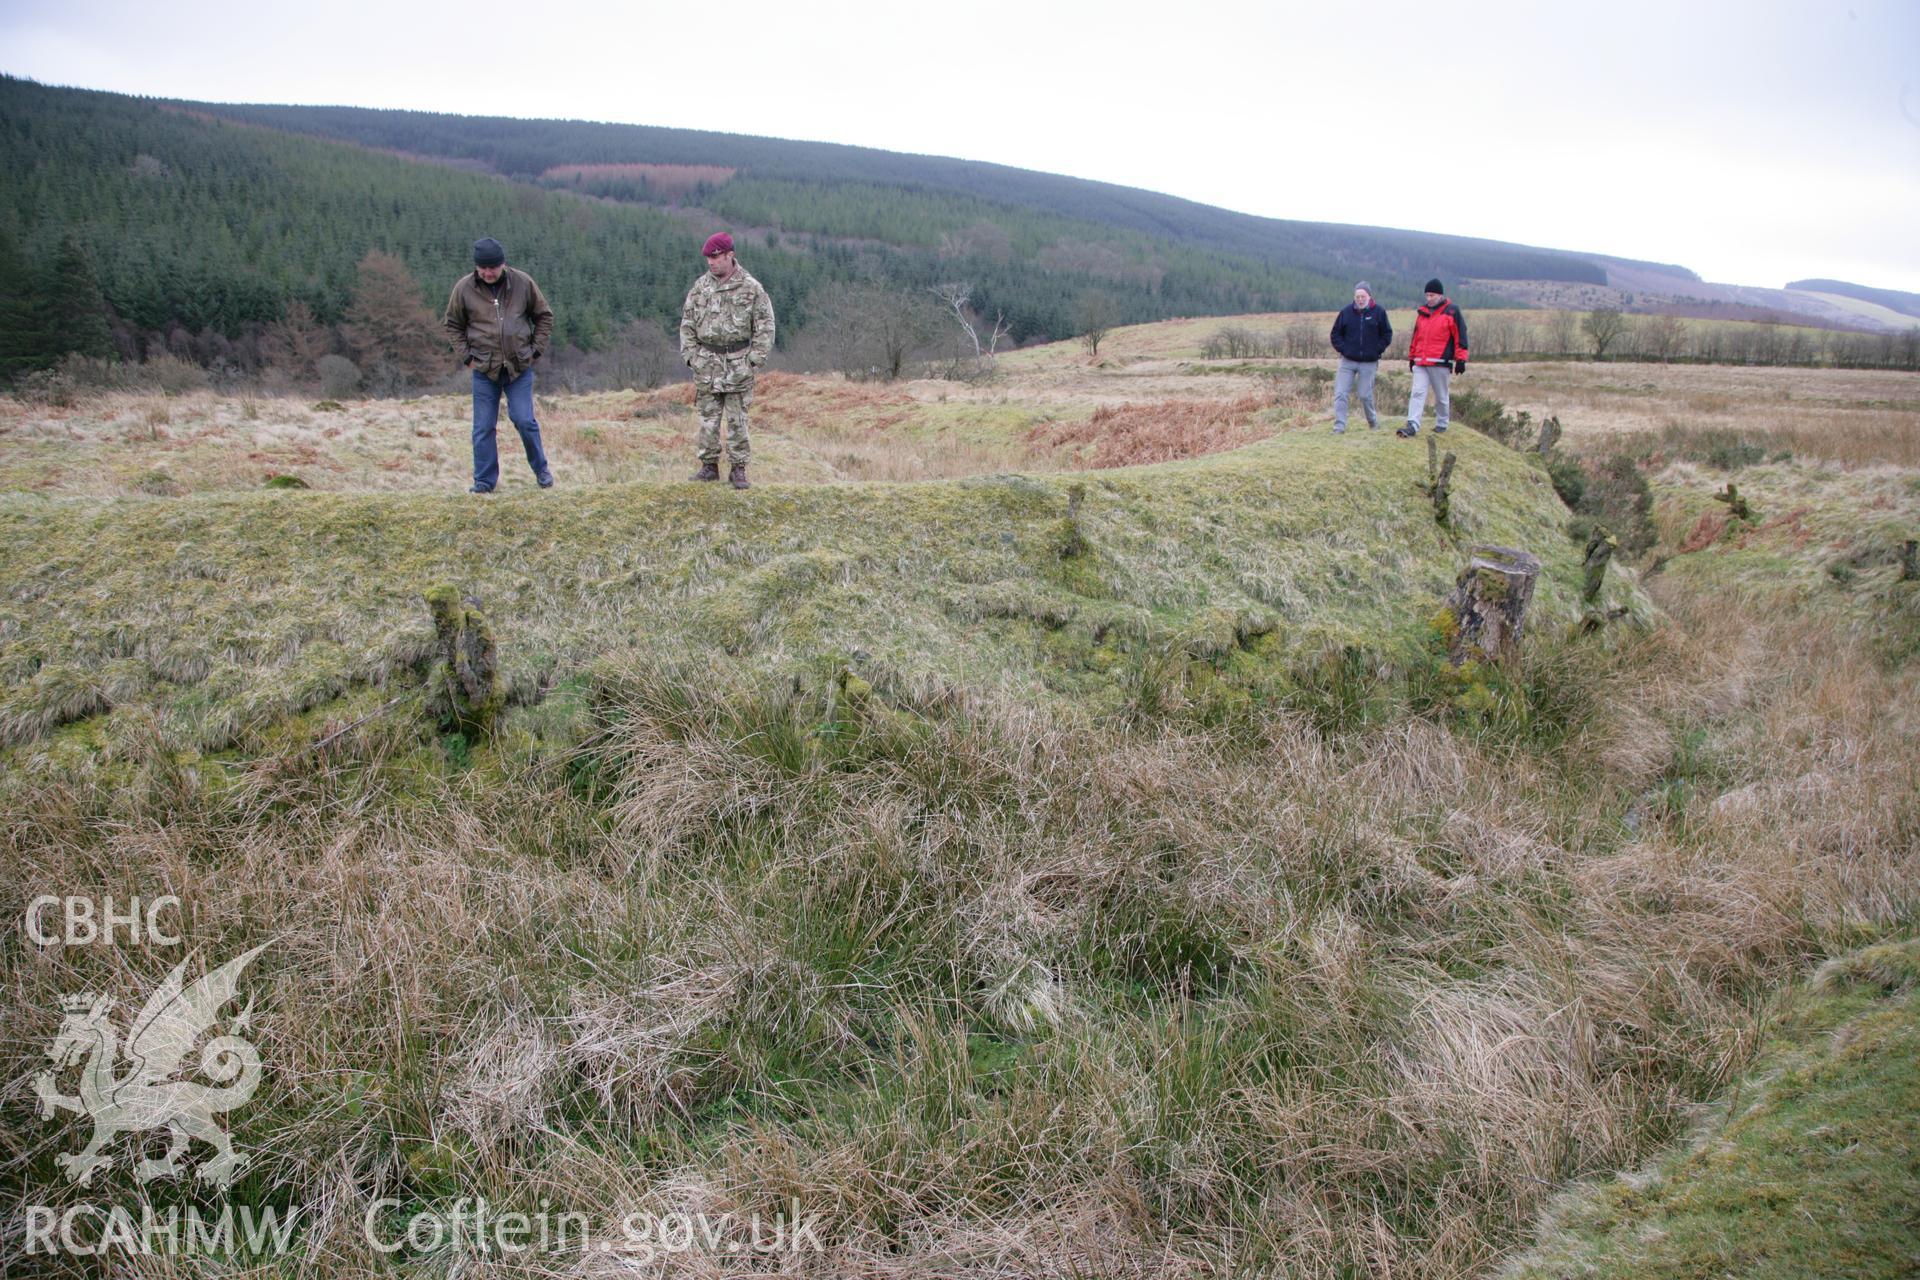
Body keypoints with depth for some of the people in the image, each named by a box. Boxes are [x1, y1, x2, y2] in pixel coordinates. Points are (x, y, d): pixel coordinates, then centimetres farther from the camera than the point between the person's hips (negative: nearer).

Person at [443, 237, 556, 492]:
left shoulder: (523, 283, -1)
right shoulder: (464, 288, -1)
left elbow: (544, 316, 11)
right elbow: (453, 326, 12)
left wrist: (536, 351, 3)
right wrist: (466, 356, 1)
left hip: (520, 367, -1)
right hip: (484, 369, 1)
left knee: (524, 420, -6)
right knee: (483, 428, 2)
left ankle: (541, 468, 16)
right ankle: (484, 481, 11)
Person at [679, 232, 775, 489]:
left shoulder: (751, 288, -3)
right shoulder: (700, 287, 6)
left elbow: (765, 326, -2)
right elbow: (687, 324, 11)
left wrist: (754, 359, -8)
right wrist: (691, 356, 1)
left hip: (738, 363, -3)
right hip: (706, 363, 3)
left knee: (737, 419, 1)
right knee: (708, 417, 6)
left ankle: (738, 469, 7)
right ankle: (709, 466, 14)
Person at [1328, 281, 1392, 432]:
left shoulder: (1379, 312, -1)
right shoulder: (1346, 311, 1)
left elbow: (1387, 335, 5)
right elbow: (1335, 334, 8)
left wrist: (1376, 351, -4)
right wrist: (1343, 349, -3)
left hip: (1369, 363, -1)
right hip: (1347, 361, 1)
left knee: (1365, 394, 3)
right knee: (1340, 394, -8)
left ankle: (1373, 420, 28)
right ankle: (1339, 427, -5)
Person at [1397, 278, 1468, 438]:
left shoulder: (1451, 312, -2)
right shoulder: (1422, 312, 15)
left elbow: (1460, 336, -5)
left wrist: (1460, 359, -10)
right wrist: (1411, 357, 22)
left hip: (1440, 362, -4)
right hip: (1420, 363, 5)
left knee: (1441, 396, 8)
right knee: (1417, 393, -8)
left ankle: (1441, 424, 22)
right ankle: (1412, 426, -15)